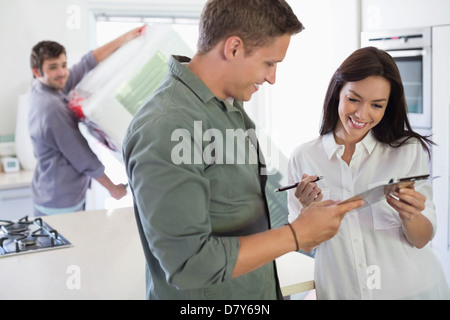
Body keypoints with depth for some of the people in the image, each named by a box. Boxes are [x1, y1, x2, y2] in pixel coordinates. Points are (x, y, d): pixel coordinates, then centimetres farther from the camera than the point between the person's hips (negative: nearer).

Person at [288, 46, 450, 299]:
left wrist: (409, 215, -25)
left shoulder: (409, 151, -8)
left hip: (411, 288, 0)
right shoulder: (303, 158, -7)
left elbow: (422, 240, -6)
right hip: (339, 290, 1)